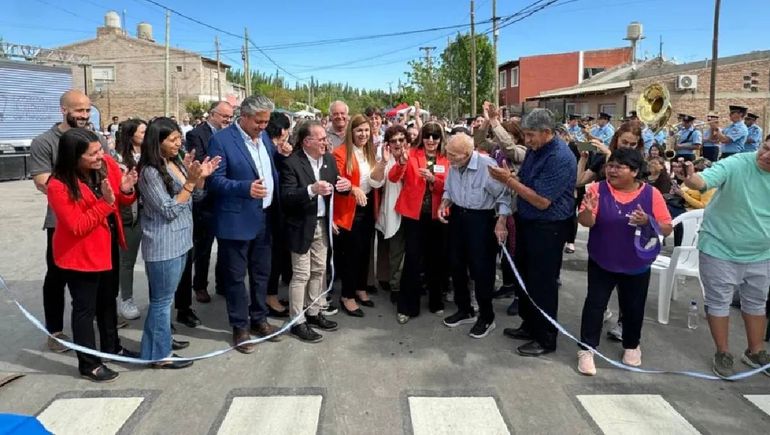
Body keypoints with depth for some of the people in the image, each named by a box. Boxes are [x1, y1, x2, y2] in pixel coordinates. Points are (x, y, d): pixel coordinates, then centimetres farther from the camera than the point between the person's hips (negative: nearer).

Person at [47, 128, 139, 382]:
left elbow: (122, 203, 2)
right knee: (85, 307, 7)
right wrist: (105, 203, -33)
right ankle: (88, 364, 22)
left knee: (108, 300, 22)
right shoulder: (58, 186, -24)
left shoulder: (107, 164, -10)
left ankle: (111, 346, 41)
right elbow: (77, 227, -24)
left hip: (108, 246, 6)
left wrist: (126, 191, -21)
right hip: (80, 254, -6)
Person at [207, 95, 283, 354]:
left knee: (261, 273, 17)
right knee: (236, 276, 6)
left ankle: (259, 320, 33)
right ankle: (240, 327, 20)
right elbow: (214, 180, -16)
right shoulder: (221, 140, -12)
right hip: (236, 221, -6)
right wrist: (246, 188, -28)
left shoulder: (264, 137, 10)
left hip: (265, 218, 7)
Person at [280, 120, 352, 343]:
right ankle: (298, 322, 12)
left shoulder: (329, 159, 5)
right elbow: (286, 198, -22)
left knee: (319, 271, 16)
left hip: (322, 224, 7)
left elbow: (336, 187, 10)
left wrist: (345, 186, -14)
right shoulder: (291, 163, -16)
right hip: (302, 226, -7)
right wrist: (311, 190, -35)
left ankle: (314, 313, 31)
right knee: (301, 275, 0)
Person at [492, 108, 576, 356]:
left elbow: (542, 201, -25)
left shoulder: (560, 158, -22)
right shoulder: (534, 150, 6)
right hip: (527, 222, 9)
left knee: (542, 284, 2)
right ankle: (530, 326, 35)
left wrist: (509, 181, -23)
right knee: (525, 277, 18)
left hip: (548, 229, -9)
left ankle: (545, 339, 18)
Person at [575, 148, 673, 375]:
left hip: (637, 264, 1)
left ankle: (631, 346, 35)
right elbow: (585, 222, -16)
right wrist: (588, 211, -38)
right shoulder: (598, 189, -9)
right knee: (595, 303, -2)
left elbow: (667, 229, -5)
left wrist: (647, 222, -24)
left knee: (633, 307, 14)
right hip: (601, 261, -1)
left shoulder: (651, 194, -7)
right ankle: (587, 350, 8)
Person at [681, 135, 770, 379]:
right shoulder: (736, 165, -23)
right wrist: (691, 178, -59)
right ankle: (723, 354, 23)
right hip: (720, 249, -5)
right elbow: (704, 181, -37)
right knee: (719, 302, 6)